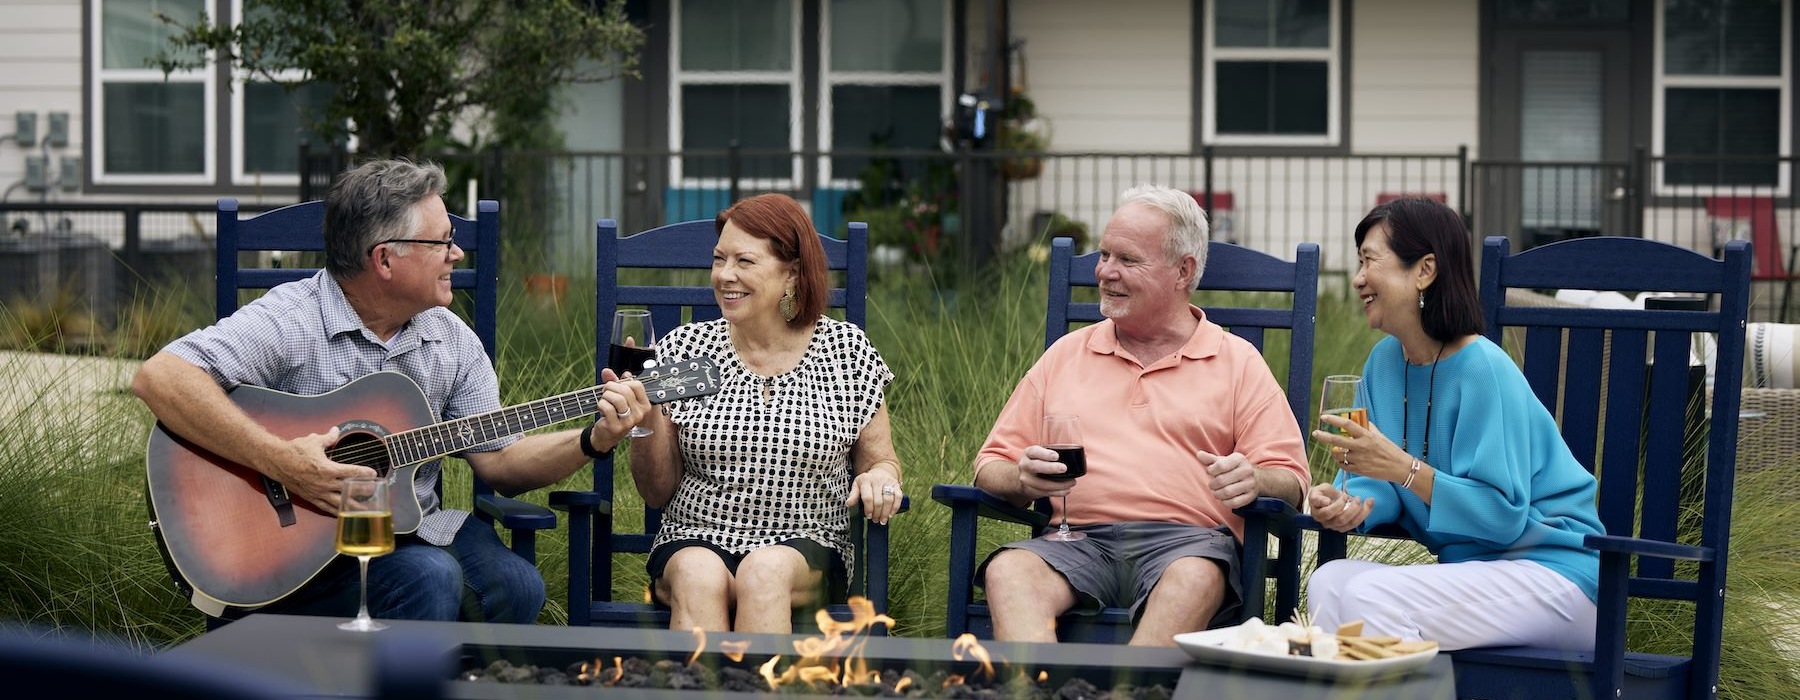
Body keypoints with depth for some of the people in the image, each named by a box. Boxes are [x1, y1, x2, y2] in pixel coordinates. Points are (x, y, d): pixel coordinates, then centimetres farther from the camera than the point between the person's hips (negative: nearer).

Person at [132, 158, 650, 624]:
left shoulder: (451, 340, 10)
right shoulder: (289, 324, -13)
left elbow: (497, 460, 11)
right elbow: (159, 378, -25)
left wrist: (593, 441, -6)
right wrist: (280, 462, -30)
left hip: (411, 531, 6)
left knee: (515, 586, -22)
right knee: (430, 578, -32)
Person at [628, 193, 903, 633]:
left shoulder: (846, 350, 5)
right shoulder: (683, 349, 6)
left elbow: (881, 461, 13)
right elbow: (657, 493, 9)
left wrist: (879, 477, -11)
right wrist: (648, 420, -10)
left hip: (807, 549, 0)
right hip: (695, 542, 1)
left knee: (765, 572, -35)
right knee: (699, 577, -35)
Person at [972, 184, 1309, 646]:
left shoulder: (1237, 362, 16)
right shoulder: (1067, 354, 23)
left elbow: (1291, 481, 9)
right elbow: (991, 467, 20)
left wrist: (1252, 481, -16)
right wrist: (1022, 479, -5)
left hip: (1187, 541, -2)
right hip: (1080, 538, 2)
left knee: (1194, 579, -38)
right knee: (1008, 570, -32)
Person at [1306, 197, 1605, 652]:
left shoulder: (1483, 370, -17)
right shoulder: (1386, 359, 8)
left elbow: (1504, 515, -20)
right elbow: (1381, 481, 8)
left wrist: (1404, 468, -28)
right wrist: (1351, 503, -15)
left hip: (1550, 572, -7)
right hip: (1468, 567, 7)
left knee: (1368, 596, -28)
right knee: (1330, 581, -19)